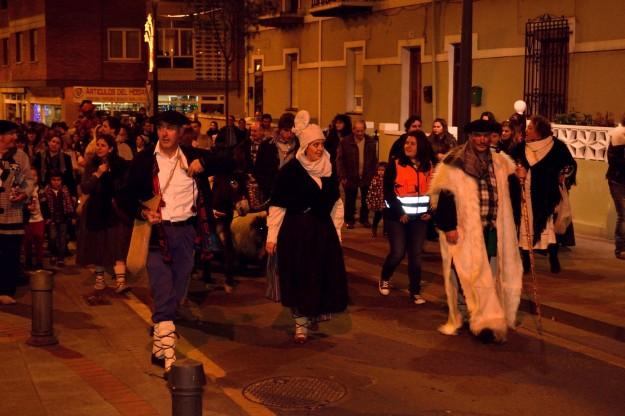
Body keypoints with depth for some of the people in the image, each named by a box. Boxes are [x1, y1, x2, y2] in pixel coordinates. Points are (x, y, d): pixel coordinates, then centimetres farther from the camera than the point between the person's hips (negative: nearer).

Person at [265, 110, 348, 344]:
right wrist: (272, 237, -9)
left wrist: (336, 231, 11)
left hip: (323, 229, 4)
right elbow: (277, 206, -8)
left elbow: (336, 203, 13)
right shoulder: (290, 170, -9)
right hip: (297, 230, -4)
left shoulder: (328, 170, 5)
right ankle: (301, 324, 12)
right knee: (299, 278, 0)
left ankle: (315, 315, 29)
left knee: (325, 276, 6)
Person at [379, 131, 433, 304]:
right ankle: (384, 279, 22)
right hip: (397, 216, -3)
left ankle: (415, 292, 11)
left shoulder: (429, 166, 6)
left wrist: (430, 212, -1)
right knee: (398, 253, -6)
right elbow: (388, 192, -8)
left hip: (419, 218, 3)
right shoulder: (395, 165, -4)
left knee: (415, 255, 2)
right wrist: (399, 213, -14)